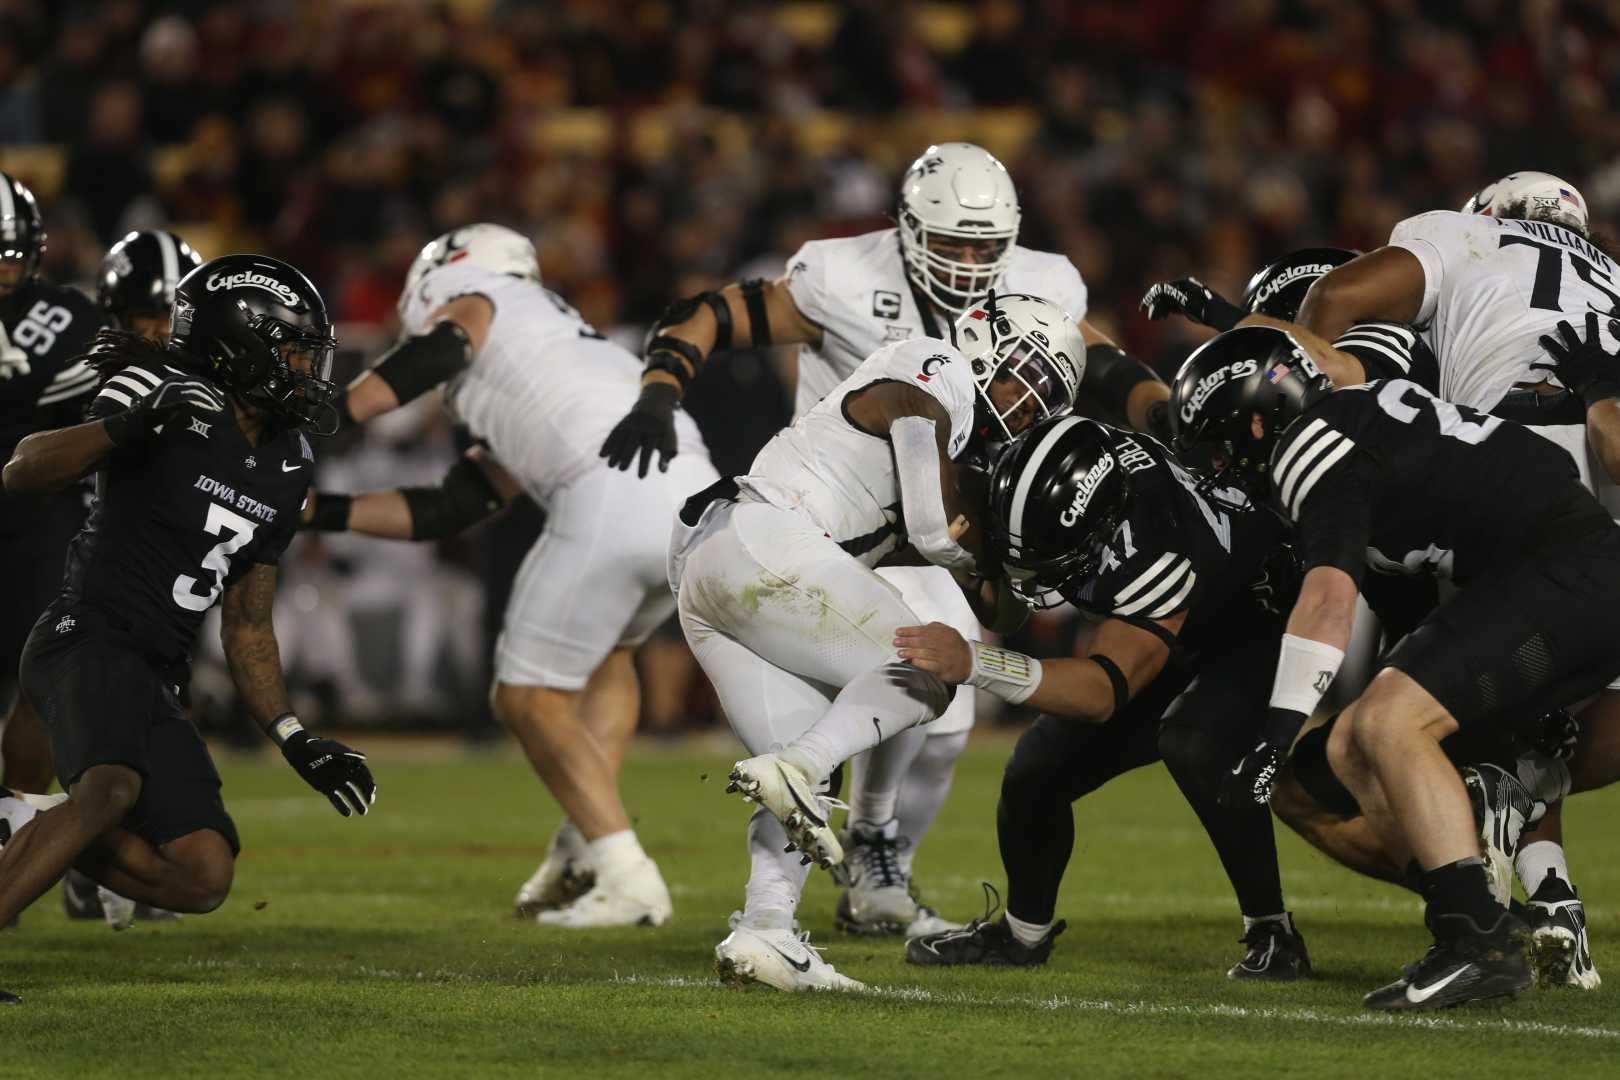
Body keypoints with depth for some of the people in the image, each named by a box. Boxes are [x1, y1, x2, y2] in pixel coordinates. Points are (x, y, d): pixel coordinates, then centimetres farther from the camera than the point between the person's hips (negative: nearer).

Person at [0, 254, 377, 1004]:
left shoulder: (283, 472, 14)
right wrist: (128, 426, -32)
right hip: (88, 641, -8)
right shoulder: (172, 408, -8)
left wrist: (297, 743, 15)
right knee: (113, 788, -37)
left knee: (201, 880, -5)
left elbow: (248, 629, 22)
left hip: (156, 681, 8)